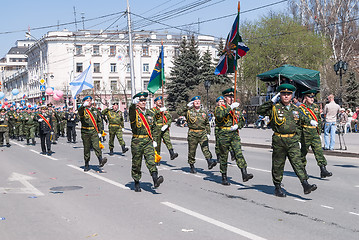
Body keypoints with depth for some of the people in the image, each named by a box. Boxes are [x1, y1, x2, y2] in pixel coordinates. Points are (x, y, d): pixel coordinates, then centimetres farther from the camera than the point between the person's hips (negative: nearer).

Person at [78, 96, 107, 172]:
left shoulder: (95, 110, 13)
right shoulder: (83, 110, 2)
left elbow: (99, 121, 17)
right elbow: (80, 111, -25)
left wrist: (99, 131, 9)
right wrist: (83, 105, -47)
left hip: (94, 132, 1)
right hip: (85, 132, -1)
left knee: (96, 146, -17)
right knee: (86, 148, 7)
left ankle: (101, 161, -30)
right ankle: (86, 165, 17)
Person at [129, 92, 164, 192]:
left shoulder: (147, 113, 15)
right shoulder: (134, 112, -4)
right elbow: (131, 112, -31)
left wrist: (152, 140, 24)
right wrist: (134, 104, -52)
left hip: (148, 141, 3)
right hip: (137, 142, -3)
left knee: (151, 160, -14)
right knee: (136, 164, 7)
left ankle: (155, 180, -28)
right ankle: (137, 183, 22)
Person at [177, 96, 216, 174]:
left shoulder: (203, 112, 15)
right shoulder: (189, 111, 4)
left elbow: (207, 124, 22)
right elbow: (179, 113, -9)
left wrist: (208, 133, 16)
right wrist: (187, 106, -9)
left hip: (202, 133, 2)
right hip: (192, 134, -2)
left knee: (205, 148, -16)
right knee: (192, 150, 5)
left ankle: (210, 162, -29)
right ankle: (192, 166, 16)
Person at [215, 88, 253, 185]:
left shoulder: (237, 109, 14)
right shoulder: (220, 108, -1)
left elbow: (242, 121, 16)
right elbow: (219, 115, -24)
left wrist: (237, 126, -5)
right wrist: (230, 107, -27)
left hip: (235, 134, 3)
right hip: (223, 135, -3)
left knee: (239, 153, -12)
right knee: (223, 156, 4)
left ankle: (244, 174, -20)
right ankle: (224, 178, 14)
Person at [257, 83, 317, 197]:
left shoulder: (295, 109, 11)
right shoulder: (274, 108, -3)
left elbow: (300, 121, 27)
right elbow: (259, 111, -14)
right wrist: (271, 101, -16)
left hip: (293, 141, 3)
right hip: (278, 141, -2)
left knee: (298, 163, -8)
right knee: (278, 165, 7)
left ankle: (305, 185, -13)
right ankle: (277, 187, 19)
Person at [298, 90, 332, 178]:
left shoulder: (316, 106, 13)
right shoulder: (301, 108, -5)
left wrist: (319, 132, 20)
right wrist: (311, 122, -29)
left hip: (315, 133, 4)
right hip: (305, 133, -4)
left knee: (319, 150, -5)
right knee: (304, 151, 6)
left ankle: (323, 170, -9)